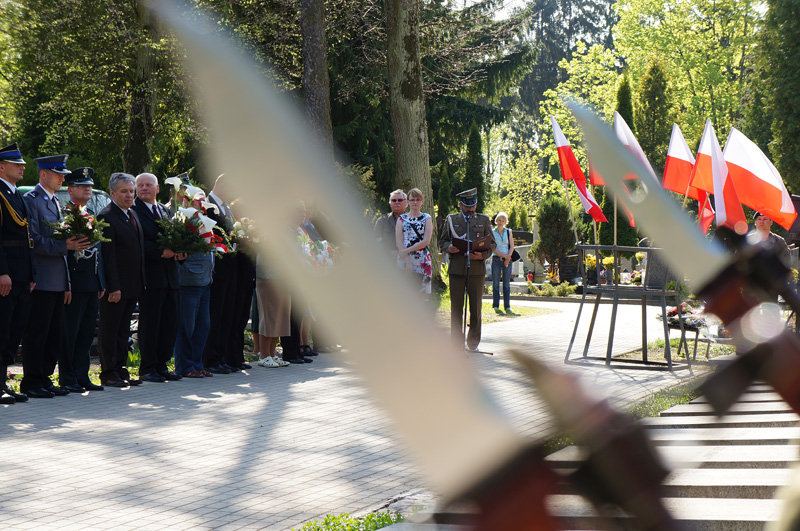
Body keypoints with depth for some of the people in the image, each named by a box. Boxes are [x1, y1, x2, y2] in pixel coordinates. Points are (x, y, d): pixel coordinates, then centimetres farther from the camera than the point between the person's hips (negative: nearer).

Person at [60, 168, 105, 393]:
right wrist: (66, 283, -20)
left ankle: (82, 376, 14)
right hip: (74, 283, -8)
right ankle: (67, 378, 1)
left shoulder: (92, 214, 19)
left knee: (87, 332, 9)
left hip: (92, 283, 8)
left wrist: (101, 282, 18)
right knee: (70, 332, -4)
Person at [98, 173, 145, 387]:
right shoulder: (106, 217, -13)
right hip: (115, 285, -8)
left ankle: (120, 369, 19)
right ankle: (108, 373, 5)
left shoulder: (133, 213, 15)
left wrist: (142, 282, 14)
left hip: (132, 286, 8)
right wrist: (113, 287, -20)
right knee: (109, 330, 0)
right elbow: (108, 255, -17)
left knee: (123, 330, 13)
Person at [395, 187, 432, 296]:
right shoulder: (402, 218, 10)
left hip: (421, 260, -1)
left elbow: (426, 241, -4)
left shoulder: (427, 218, 7)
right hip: (404, 259, 1)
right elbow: (399, 241, 0)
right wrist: (407, 260, -12)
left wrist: (407, 250, -12)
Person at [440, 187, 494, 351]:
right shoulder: (451, 219, 13)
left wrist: (483, 255, -9)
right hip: (456, 269, 0)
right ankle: (457, 342, 6)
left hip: (477, 269, 0)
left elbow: (492, 243, 11)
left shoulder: (484, 220, 12)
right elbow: (443, 241, 15)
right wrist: (449, 248, -9)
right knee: (456, 307, 0)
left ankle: (473, 342, 10)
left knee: (475, 307, 0)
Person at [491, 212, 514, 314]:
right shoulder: (492, 232, 3)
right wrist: (503, 255, -12)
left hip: (507, 260, 1)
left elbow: (512, 246, 5)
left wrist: (508, 258, -9)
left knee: (507, 284, -1)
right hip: (496, 259, -1)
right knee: (495, 283, -3)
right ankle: (495, 306, 0)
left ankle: (507, 306, 0)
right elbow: (492, 248, -4)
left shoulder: (509, 232, 10)